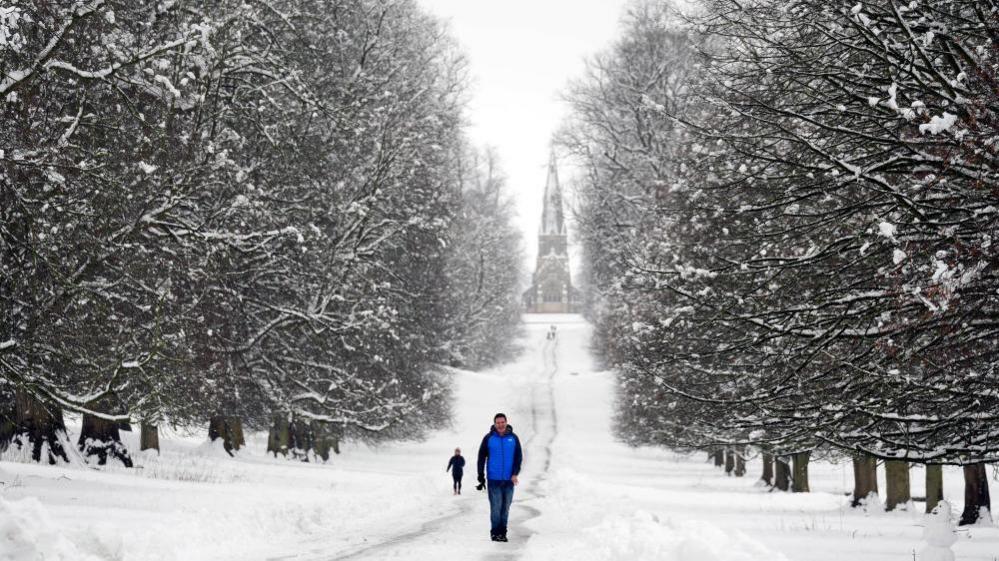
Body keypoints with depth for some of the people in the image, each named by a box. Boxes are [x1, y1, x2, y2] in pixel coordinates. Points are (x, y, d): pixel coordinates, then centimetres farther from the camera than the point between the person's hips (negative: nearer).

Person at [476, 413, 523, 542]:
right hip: (494, 479, -2)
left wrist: (515, 473, -7)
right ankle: (495, 532, 2)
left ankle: (502, 532, 13)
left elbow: (519, 457, 5)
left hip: (509, 479, 2)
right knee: (496, 507, -5)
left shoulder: (513, 438, 4)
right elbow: (481, 457, 4)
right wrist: (481, 476, 0)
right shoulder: (489, 438, 0)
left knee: (505, 507, 6)